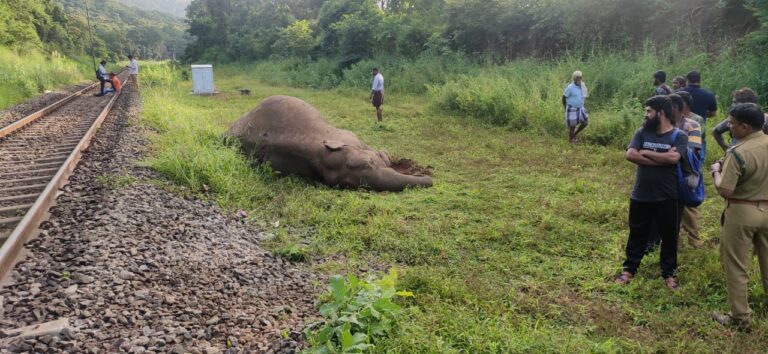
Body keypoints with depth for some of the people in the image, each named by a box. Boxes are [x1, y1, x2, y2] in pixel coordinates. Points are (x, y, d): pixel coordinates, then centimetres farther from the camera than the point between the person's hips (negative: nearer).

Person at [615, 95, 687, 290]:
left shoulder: (679, 136, -6)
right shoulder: (642, 132, 1)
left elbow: (673, 158, -24)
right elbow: (630, 155, -13)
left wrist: (645, 152, -13)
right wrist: (661, 158, -18)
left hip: (667, 198, -2)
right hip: (641, 196, 2)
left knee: (669, 237, 12)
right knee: (637, 235, 15)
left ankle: (669, 273, 30)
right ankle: (629, 269, 29)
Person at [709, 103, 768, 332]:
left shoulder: (737, 153, -22)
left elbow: (724, 190, -23)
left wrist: (716, 170, -6)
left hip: (742, 212, -7)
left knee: (735, 266, 6)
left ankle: (740, 318, 14)